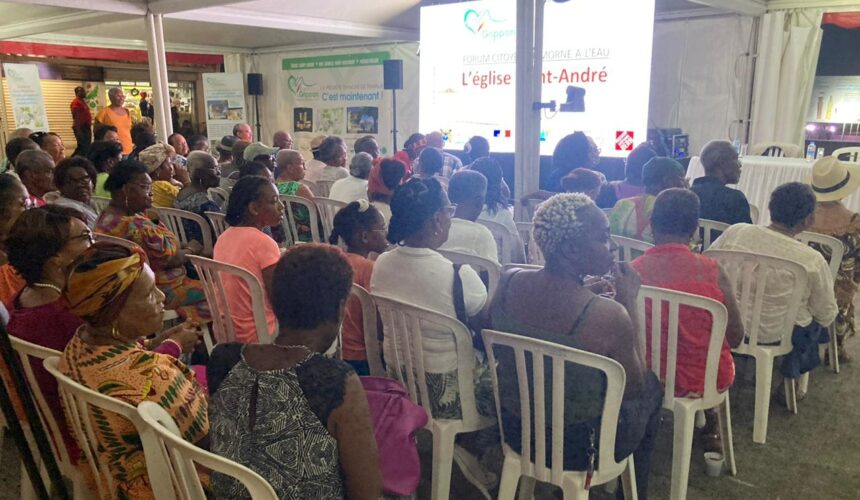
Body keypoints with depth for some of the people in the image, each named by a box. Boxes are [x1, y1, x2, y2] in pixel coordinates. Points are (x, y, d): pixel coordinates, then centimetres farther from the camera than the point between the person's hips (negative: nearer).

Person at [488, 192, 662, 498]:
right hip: (582, 447, -5)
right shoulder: (608, 315, -30)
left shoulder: (507, 282, -15)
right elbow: (633, 388, -12)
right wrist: (629, 301, -10)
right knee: (652, 388, 25)